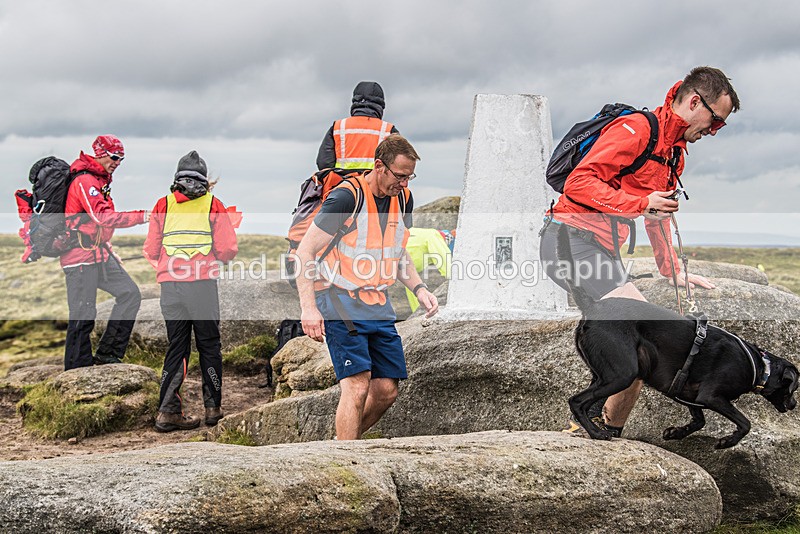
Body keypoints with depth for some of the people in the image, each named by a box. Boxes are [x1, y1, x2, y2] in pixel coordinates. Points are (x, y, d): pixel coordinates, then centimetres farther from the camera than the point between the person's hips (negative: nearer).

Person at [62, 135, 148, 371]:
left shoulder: (100, 181, 19)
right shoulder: (84, 181, -14)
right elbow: (104, 217, -25)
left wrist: (110, 252, 22)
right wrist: (142, 216, -25)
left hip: (99, 254, 10)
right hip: (81, 257, -10)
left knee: (130, 293, 0)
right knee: (83, 315, -7)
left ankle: (107, 353, 4)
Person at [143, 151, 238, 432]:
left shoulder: (163, 205, 7)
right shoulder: (213, 204, 1)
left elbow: (150, 251, 7)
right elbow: (228, 250, -3)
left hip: (169, 285, 2)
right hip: (202, 283, -2)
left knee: (176, 346, 10)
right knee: (208, 346, 11)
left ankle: (168, 411, 6)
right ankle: (213, 408, 14)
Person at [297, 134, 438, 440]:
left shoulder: (403, 199, 9)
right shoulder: (346, 197, -14)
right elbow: (305, 252, -13)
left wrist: (419, 289, 5)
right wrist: (308, 308, -21)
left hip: (378, 305, 7)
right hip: (340, 302, -7)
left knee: (387, 391, 4)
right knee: (357, 386, -17)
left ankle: (342, 443, 25)